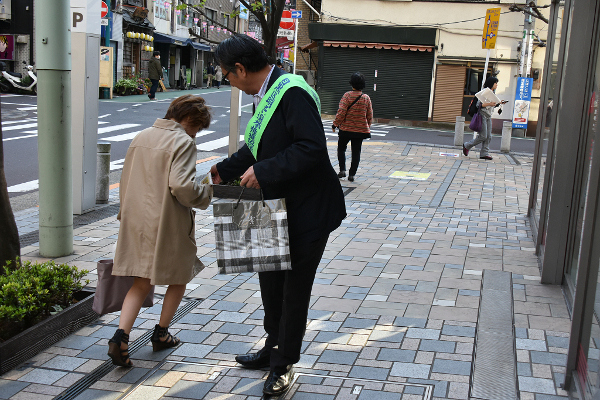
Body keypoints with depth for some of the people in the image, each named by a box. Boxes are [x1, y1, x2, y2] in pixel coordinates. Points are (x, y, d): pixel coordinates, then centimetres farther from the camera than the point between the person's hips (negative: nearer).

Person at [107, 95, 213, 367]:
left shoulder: (141, 137, 11)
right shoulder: (183, 142, -12)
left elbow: (125, 180, 15)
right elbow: (181, 186, -24)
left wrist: (127, 214, 25)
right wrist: (208, 193, -7)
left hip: (137, 222, 7)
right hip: (169, 225, -6)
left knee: (141, 283, 11)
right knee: (179, 279, 16)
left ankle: (121, 335, -7)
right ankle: (161, 334, 27)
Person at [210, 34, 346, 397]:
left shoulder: (292, 93, -21)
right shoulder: (266, 95, 9)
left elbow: (312, 147, -30)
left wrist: (263, 172, -27)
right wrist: (224, 170, 28)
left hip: (308, 211, -10)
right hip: (280, 209, 10)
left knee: (295, 289, 4)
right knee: (270, 279, 19)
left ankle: (283, 366, 19)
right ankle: (274, 349, 38)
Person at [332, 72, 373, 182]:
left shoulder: (347, 95, -11)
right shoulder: (366, 98, -1)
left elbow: (341, 112, -15)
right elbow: (370, 116, 4)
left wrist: (335, 124, -4)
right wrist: (367, 127, 19)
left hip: (346, 128, -2)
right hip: (361, 130, 2)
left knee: (341, 148, 16)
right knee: (356, 152, 7)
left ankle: (342, 170, 5)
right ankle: (352, 174, 6)